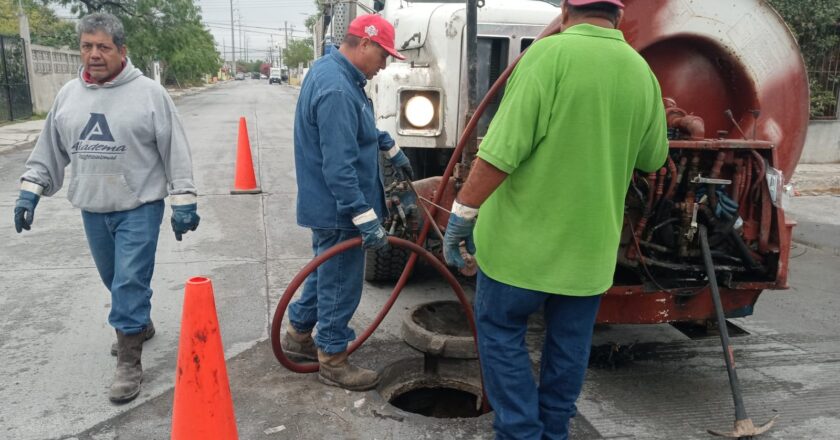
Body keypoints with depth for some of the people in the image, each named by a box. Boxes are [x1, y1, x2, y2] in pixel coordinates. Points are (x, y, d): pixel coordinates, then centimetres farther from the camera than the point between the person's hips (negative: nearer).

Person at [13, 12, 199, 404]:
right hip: (92, 209, 5)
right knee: (115, 280, 18)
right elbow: (49, 149, 15)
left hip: (139, 207, -5)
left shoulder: (149, 93, -8)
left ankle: (129, 362, 5)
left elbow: (175, 151, -8)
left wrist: (183, 201, -10)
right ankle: (139, 323, 43)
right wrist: (30, 189, 10)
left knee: (130, 282, -6)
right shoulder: (68, 95, 6)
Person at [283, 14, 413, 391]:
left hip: (327, 205, 11)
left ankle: (297, 334, 40)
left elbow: (359, 129, 27)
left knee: (327, 273, 24)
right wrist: (366, 219, -28)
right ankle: (333, 361, 21)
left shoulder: (333, 71, 9)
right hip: (338, 210, -11)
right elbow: (339, 167, -30)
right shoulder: (337, 89, -26)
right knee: (341, 284, 4)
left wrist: (391, 148, 34)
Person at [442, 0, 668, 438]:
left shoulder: (551, 53, -14)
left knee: (501, 333, 12)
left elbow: (501, 151, -21)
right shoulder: (642, 73, 4)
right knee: (569, 345, 18)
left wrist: (462, 213, -12)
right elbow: (653, 158, 18)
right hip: (591, 243, 6)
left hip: (526, 236, -5)